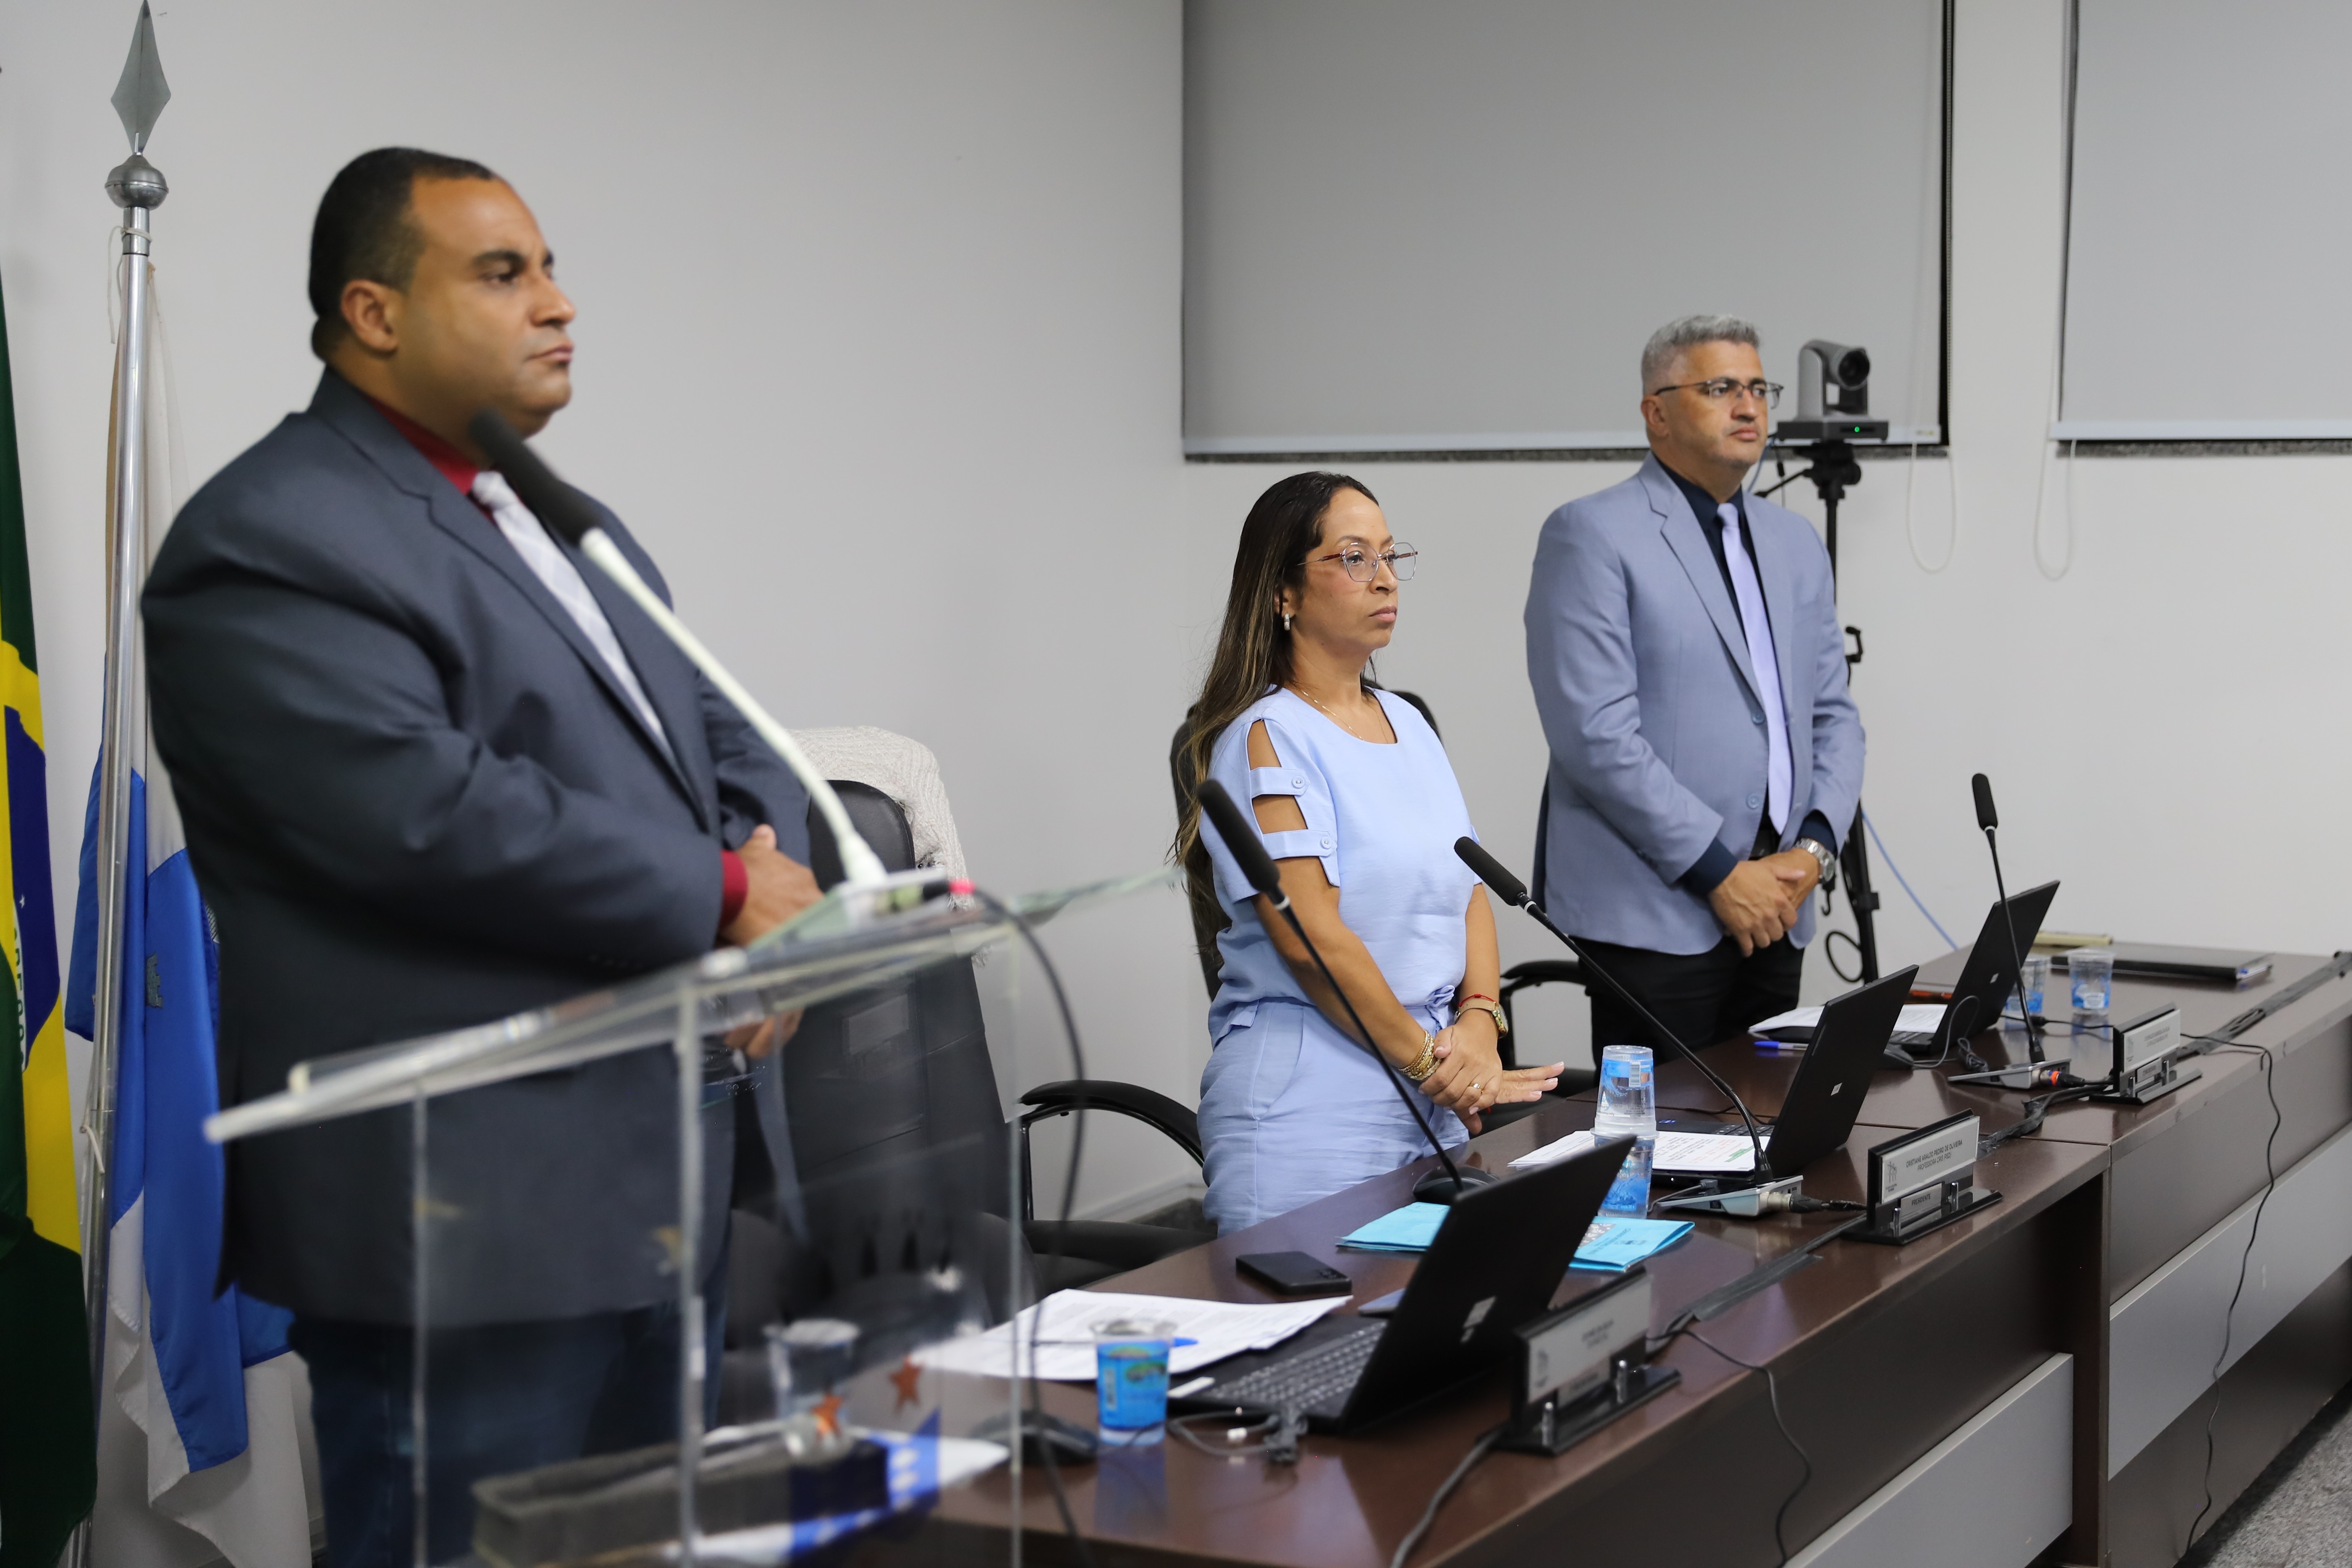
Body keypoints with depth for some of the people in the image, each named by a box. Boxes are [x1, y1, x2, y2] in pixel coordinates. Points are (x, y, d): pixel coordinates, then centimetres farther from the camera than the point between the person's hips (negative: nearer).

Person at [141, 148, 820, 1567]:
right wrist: (719, 899, -14)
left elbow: (727, 738, 18)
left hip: (648, 1187, 9)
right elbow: (433, 815, -24)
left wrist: (776, 896, -5)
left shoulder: (559, 520, 18)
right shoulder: (271, 544, -13)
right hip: (462, 1224, -9)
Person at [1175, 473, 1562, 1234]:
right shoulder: (1266, 738, -8)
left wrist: (1477, 1022, -4)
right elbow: (1312, 938, -16)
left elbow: (1471, 890, 13)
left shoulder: (1407, 724, 17)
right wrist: (1430, 1061, -12)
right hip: (1310, 1105, -7)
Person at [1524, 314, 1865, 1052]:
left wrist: (1815, 849, 0)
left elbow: (1833, 714, 18)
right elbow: (1595, 731, -15)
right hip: (1657, 912, -7)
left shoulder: (1795, 542, 17)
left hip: (1774, 906, 7)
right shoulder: (1591, 535, -6)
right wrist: (1722, 871, -15)